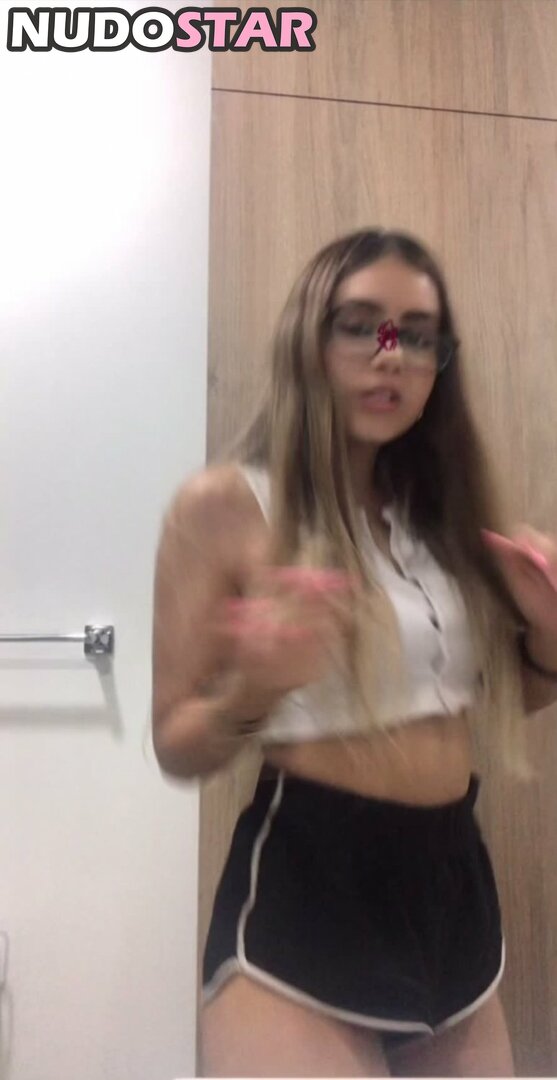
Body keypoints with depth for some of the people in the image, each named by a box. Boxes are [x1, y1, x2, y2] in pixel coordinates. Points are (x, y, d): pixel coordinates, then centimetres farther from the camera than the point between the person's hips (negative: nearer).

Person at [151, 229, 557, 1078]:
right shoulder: (223, 505, -10)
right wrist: (253, 692, -28)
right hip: (304, 894, -6)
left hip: (457, 886, 6)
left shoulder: (444, 510, 7)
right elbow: (177, 749, -7)